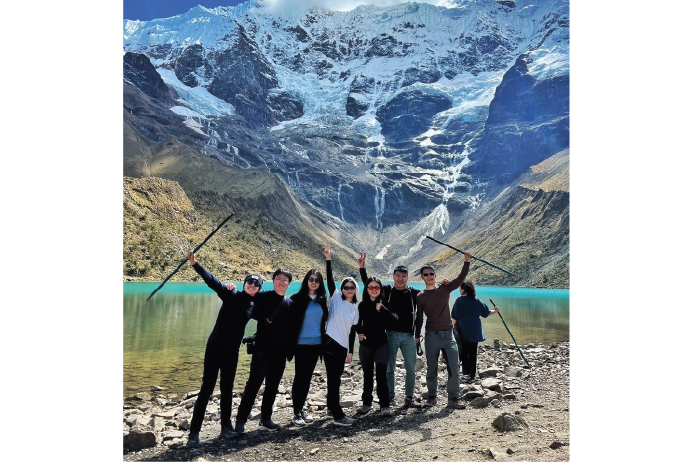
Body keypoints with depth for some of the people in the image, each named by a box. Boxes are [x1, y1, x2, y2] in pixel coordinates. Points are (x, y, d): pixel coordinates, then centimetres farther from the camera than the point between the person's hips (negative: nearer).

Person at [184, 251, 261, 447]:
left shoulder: (252, 306, 6)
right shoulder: (231, 295, -8)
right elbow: (212, 281, -19)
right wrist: (194, 263, -29)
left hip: (232, 351, 4)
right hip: (215, 347, -4)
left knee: (227, 389, 12)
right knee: (206, 388, -3)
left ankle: (226, 427, 23)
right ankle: (194, 432, 5)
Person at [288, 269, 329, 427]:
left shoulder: (322, 299, 5)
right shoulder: (297, 298, -8)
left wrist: (324, 340, 13)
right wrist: (291, 343, -11)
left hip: (316, 343, 5)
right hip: (301, 344, -5)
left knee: (307, 377, 12)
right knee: (300, 377, -1)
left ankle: (301, 409, 24)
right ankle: (296, 413, 8)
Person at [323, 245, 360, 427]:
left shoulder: (355, 309, 13)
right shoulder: (336, 298, -1)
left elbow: (352, 331, 16)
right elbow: (329, 279, -13)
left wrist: (351, 351, 12)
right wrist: (328, 260, -22)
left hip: (343, 346, 6)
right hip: (330, 343, -6)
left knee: (336, 378, 15)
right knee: (334, 378, -6)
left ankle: (331, 406, 32)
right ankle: (338, 415, -4)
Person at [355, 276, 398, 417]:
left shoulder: (385, 304, -5)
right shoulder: (363, 305, 1)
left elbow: (394, 319, -21)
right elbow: (358, 323, 13)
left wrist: (381, 308, -30)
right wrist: (359, 333, -5)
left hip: (381, 344, -3)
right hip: (366, 344, 3)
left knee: (381, 374, -10)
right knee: (367, 374, 13)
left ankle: (385, 405, -3)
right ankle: (366, 403, 25)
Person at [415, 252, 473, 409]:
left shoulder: (445, 289, 5)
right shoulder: (420, 297, 1)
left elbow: (461, 278, -3)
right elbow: (419, 318, 4)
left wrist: (467, 262, -14)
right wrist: (417, 337, 1)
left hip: (448, 334, 1)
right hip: (431, 336, -1)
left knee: (454, 368, -3)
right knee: (431, 369, 7)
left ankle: (453, 399, 8)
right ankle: (431, 397, 21)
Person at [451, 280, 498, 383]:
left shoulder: (459, 300, -9)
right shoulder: (477, 300, 1)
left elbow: (454, 318, -9)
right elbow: (486, 313, 10)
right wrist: (495, 311, 28)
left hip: (462, 332, -3)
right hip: (475, 332, 3)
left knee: (463, 352, 8)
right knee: (473, 353, 8)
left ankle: (466, 372, 7)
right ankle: (472, 375, 13)